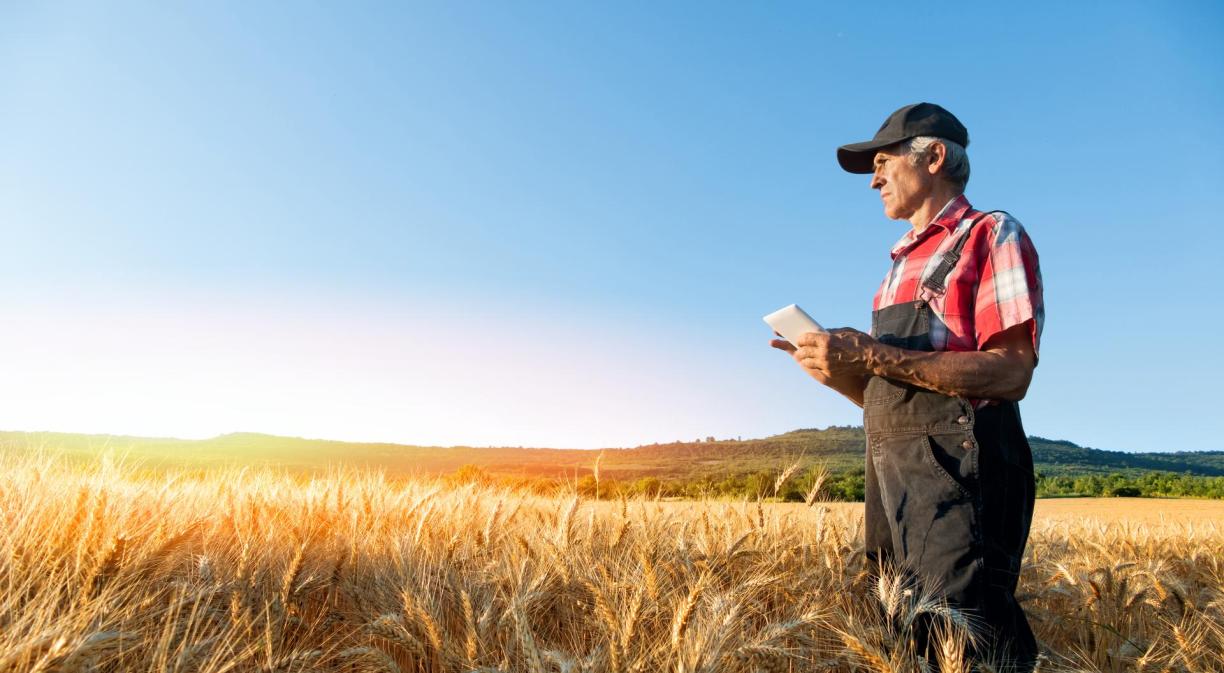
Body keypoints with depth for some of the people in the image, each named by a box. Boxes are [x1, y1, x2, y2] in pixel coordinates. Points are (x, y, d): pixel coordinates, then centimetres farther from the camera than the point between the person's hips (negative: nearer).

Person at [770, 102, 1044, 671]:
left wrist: (870, 353, -18)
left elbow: (1010, 373, -14)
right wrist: (836, 368, 3)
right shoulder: (903, 263, 23)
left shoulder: (991, 235, 0)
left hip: (958, 463, -8)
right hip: (891, 469, 8)